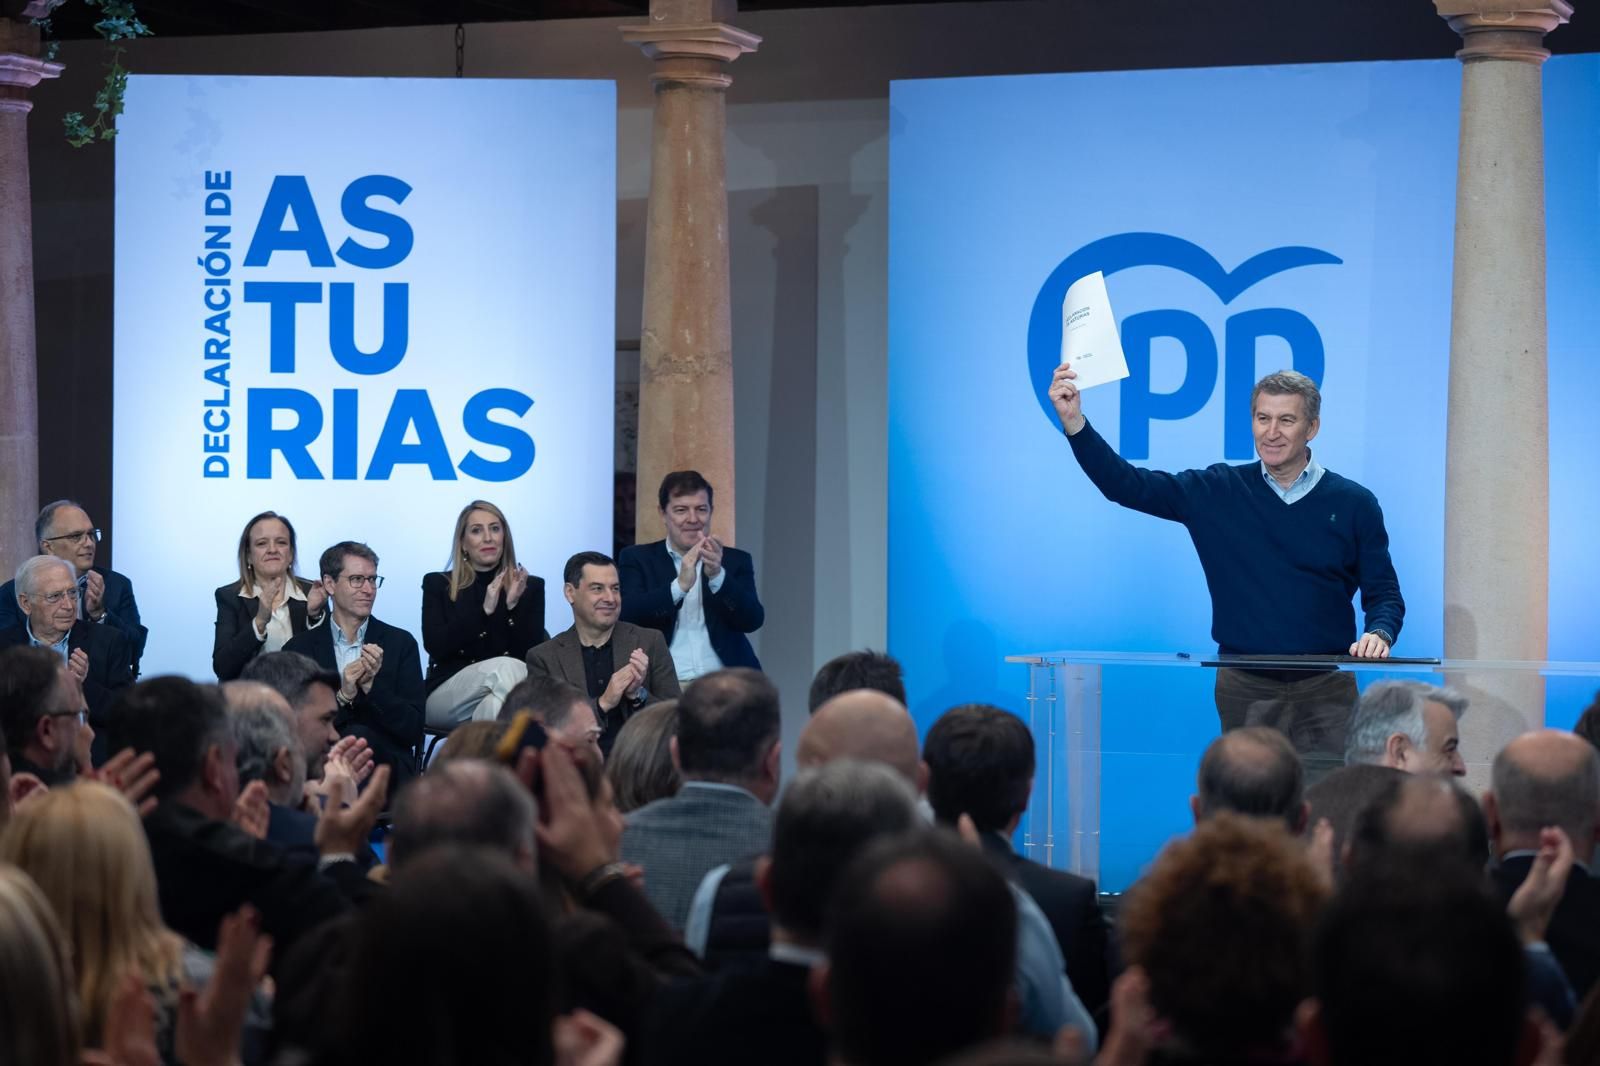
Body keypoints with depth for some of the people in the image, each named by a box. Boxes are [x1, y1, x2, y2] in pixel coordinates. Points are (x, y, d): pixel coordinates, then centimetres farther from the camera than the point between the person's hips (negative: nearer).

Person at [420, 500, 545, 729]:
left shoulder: (530, 587, 15)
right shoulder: (438, 585, 12)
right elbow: (435, 647, -4)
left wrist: (513, 605, -13)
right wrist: (484, 610, -13)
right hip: (446, 696, 0)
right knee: (506, 668, -32)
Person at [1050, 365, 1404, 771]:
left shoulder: (1354, 504, 5)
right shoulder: (1218, 492, 6)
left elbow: (1384, 594, 7)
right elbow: (1126, 485, 1)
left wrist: (1379, 633, -15)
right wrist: (1074, 422, -10)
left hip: (1325, 692, -1)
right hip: (1245, 690, 1)